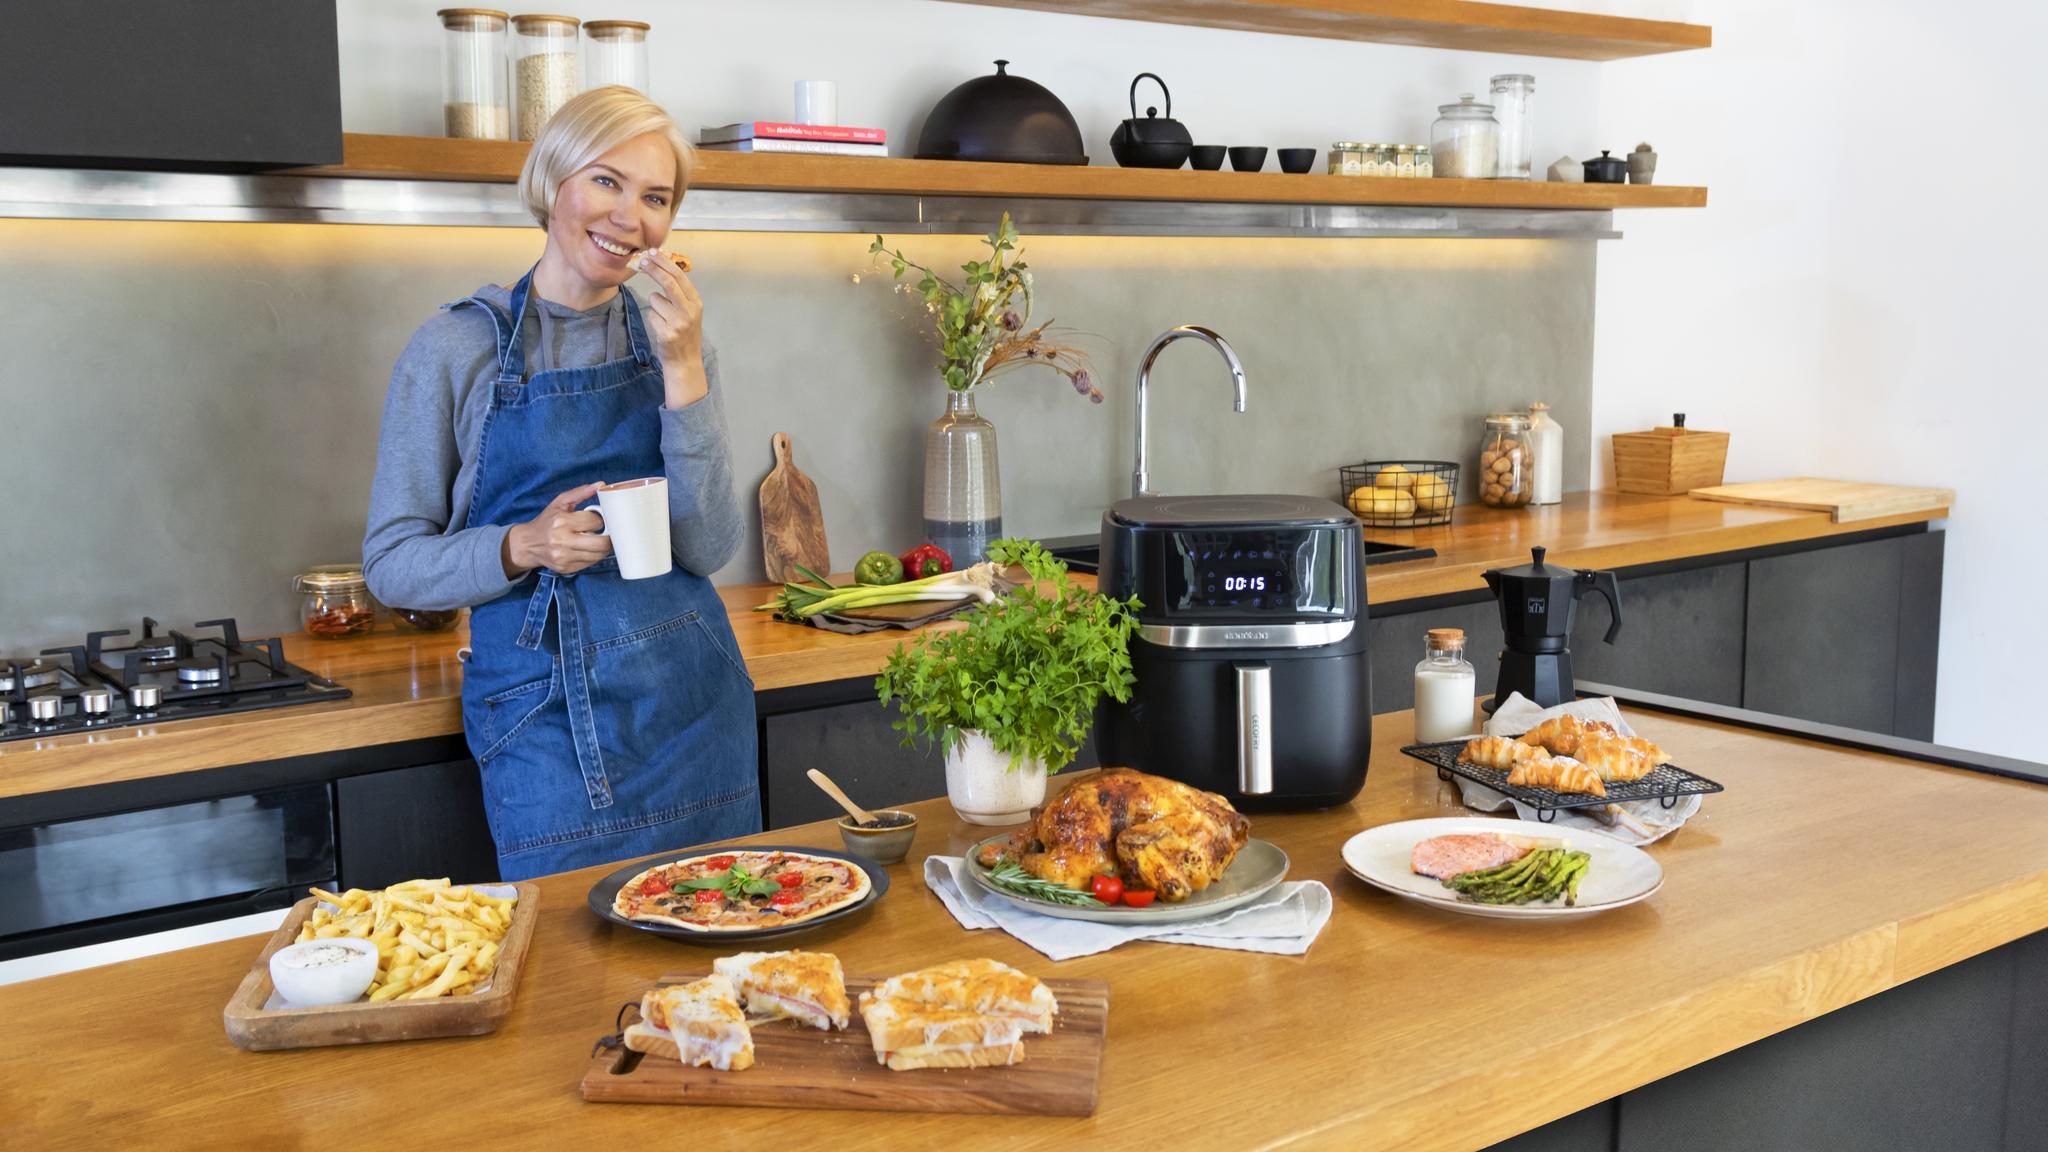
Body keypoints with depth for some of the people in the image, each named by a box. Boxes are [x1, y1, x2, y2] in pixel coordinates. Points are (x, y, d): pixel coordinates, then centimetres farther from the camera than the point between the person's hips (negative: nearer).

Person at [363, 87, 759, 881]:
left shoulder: (674, 342, 5)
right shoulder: (455, 348, -4)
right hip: (549, 718, -3)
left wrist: (684, 372, -13)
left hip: (692, 698, 3)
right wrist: (523, 548, -19)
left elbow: (709, 549, -5)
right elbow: (391, 562, -1)